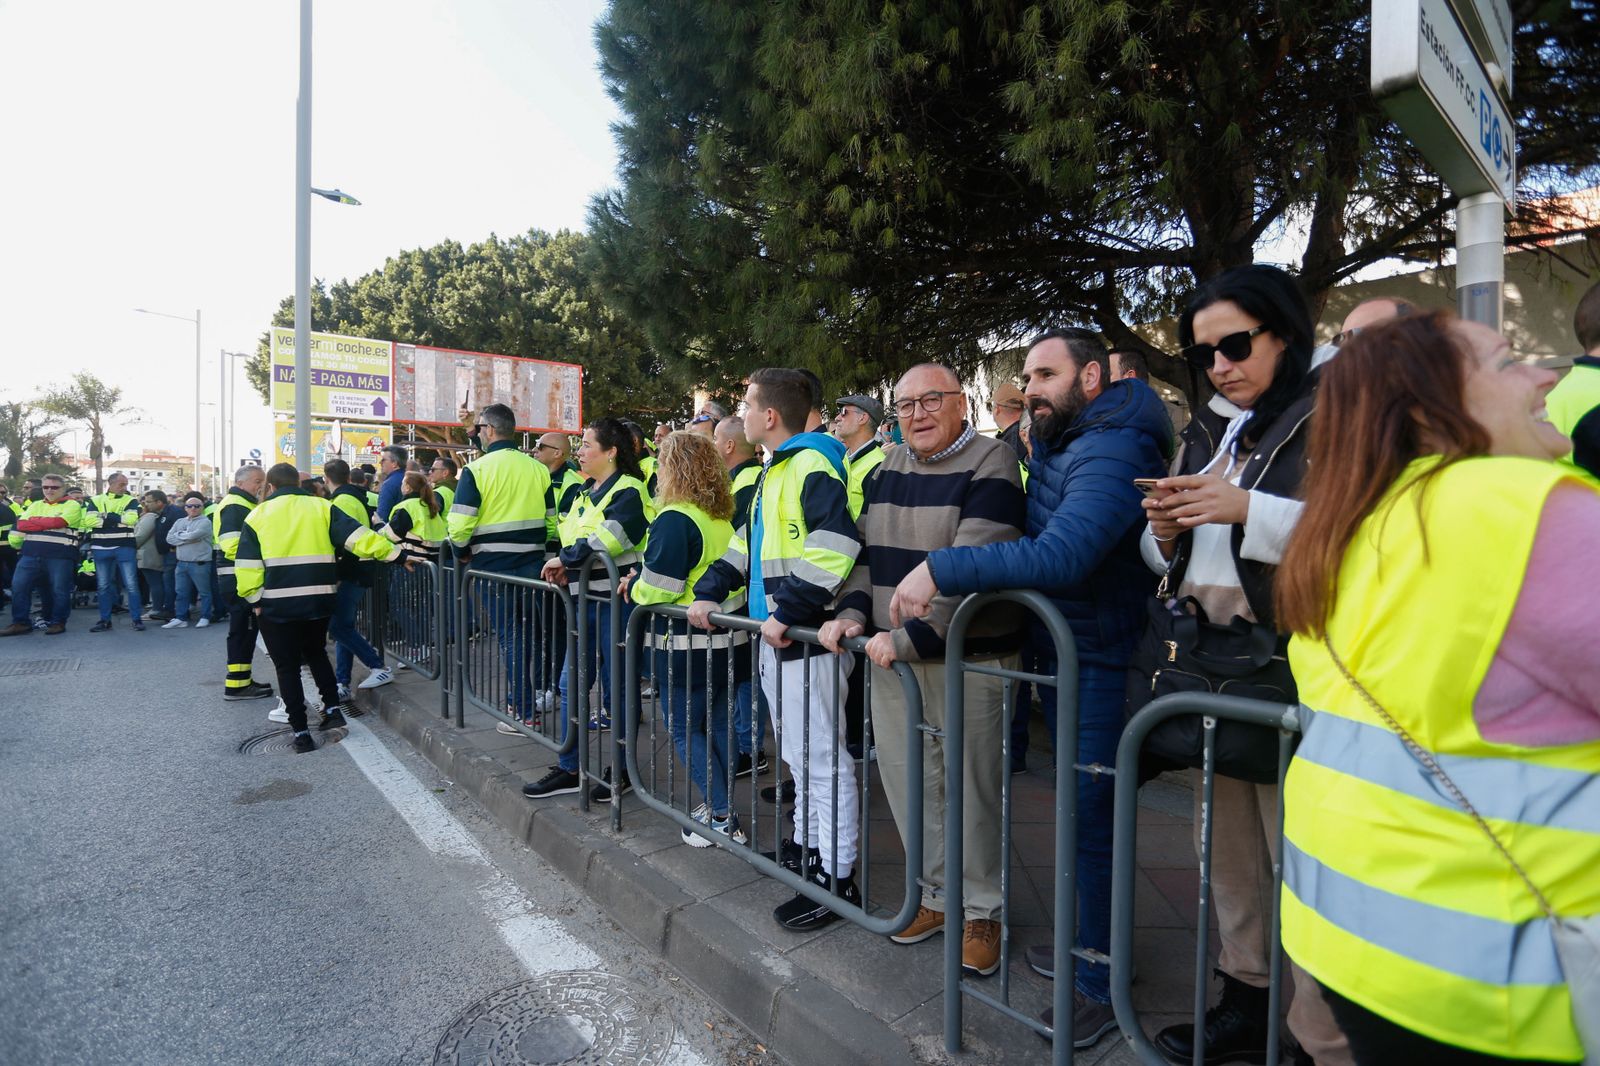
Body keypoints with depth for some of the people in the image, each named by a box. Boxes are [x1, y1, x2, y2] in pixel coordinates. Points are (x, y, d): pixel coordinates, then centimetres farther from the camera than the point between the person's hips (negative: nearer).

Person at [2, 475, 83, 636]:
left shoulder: (72, 505, 2)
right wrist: (17, 546, -3)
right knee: (18, 586, 1)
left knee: (59, 590, -2)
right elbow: (21, 525, 9)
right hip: (31, 554, 5)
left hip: (60, 556, -5)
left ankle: (58, 623, 11)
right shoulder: (35, 506, 19)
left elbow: (57, 522, -13)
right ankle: (20, 622, 9)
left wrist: (33, 521, -1)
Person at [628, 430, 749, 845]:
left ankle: (721, 816, 7)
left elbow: (656, 588, -20)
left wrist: (634, 588, 2)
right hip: (726, 638, 8)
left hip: (685, 644, -8)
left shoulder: (674, 520, -18)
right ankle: (719, 806, 27)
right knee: (717, 723, 16)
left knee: (684, 727, 5)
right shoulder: (724, 517, 6)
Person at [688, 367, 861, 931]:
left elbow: (834, 548, -28)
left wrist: (788, 611, -26)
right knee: (799, 754, 21)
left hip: (807, 637, -10)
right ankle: (809, 846, 37)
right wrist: (710, 591, 14)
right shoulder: (774, 473, 17)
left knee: (821, 756, 0)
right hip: (776, 635, 10)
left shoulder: (813, 467, -16)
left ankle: (837, 877, 13)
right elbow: (748, 542, 23)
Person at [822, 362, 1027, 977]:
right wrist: (852, 612, 0)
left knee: (972, 788, 5)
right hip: (890, 655, 6)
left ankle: (981, 911, 26)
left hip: (968, 659, -6)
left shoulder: (992, 465, -9)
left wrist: (908, 638, -22)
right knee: (907, 780, 13)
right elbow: (867, 549, 16)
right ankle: (938, 895, 33)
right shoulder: (890, 468, 13)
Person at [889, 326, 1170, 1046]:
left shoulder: (1111, 452, -19)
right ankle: (1088, 937, 38)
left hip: (1100, 665, -8)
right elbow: (1033, 543, 16)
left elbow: (1060, 555, -34)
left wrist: (941, 569, -32)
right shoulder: (1053, 441, 10)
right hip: (1056, 654, 9)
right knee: (1079, 807, 19)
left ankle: (1100, 982, 19)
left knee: (1090, 818, 1)